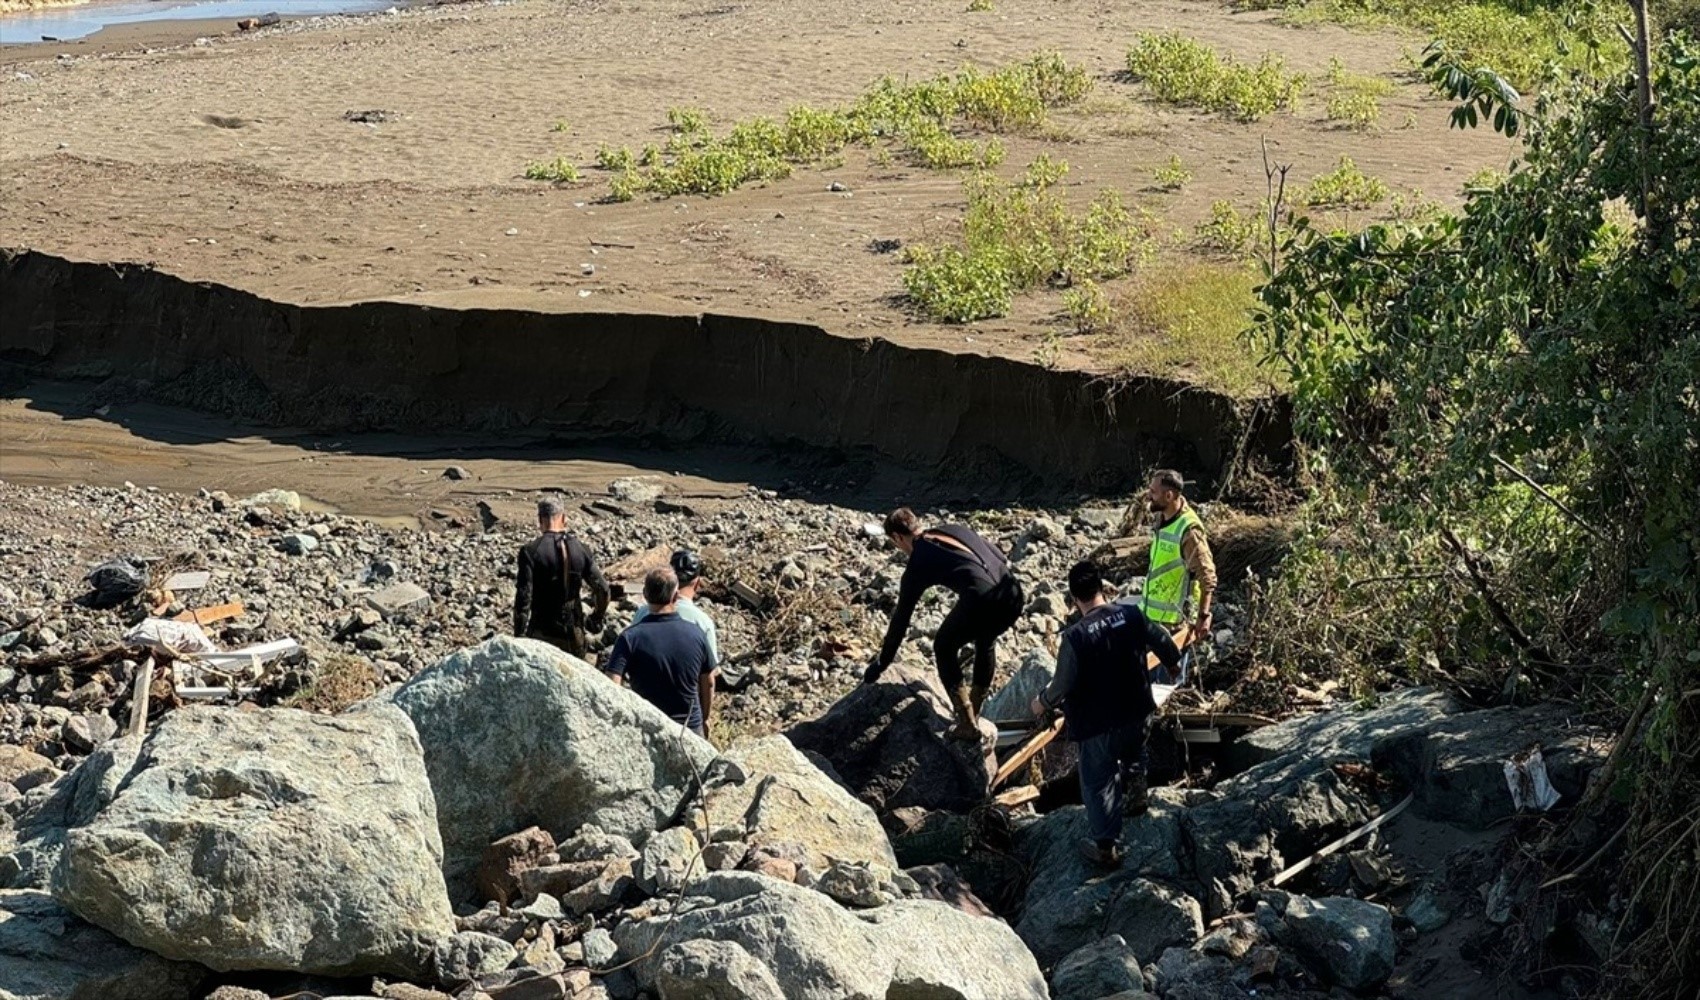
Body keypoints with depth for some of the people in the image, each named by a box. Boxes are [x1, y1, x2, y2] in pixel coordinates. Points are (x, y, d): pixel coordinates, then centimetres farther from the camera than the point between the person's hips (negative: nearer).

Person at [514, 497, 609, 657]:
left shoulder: (531, 552, -12)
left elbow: (523, 597, -15)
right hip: (574, 631, 4)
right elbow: (602, 589, 3)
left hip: (543, 632, -3)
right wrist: (597, 619, 18)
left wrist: (519, 636, -9)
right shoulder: (580, 549, 0)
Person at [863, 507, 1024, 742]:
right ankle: (975, 715, 41)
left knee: (944, 648, 23)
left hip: (980, 601, -6)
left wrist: (880, 665, 26)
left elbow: (900, 619, 18)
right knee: (986, 643, 35)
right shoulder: (955, 529, 27)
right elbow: (1004, 560, 25)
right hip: (1013, 595, 6)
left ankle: (967, 725, 19)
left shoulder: (918, 564, 13)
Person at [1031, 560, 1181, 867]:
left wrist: (1043, 702, 3)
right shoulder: (1132, 615, -13)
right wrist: (1173, 661, 27)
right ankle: (1136, 793, 51)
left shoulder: (1075, 636, -26)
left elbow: (1064, 684, -19)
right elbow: (1163, 643, 3)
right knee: (1133, 755, 37)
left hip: (1097, 723, -4)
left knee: (1098, 783, 14)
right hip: (1138, 712, 4)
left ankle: (1104, 845, 24)